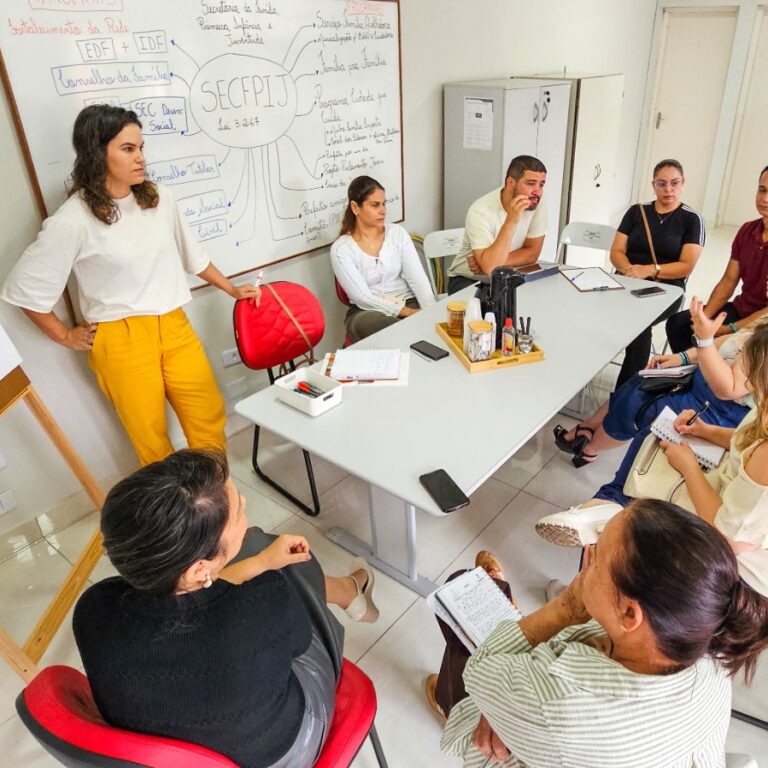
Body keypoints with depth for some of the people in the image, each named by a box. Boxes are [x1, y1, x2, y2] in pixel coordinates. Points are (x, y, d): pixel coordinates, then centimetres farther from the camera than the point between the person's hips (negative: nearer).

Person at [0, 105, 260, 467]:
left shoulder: (159, 199, 1)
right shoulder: (72, 221, -13)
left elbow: (191, 254, 17)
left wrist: (232, 290, 22)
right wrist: (66, 337, 3)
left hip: (175, 329, 4)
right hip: (121, 341, -4)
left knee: (210, 420, 11)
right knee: (151, 439, 9)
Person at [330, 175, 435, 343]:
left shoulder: (398, 233, 5)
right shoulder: (341, 249, -5)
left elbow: (418, 278, -3)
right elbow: (362, 297, -13)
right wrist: (407, 312, -22)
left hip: (409, 303, 3)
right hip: (367, 313, -2)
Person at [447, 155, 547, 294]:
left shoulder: (537, 204, -10)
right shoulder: (481, 210, -24)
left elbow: (532, 253, -7)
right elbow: (489, 267, -32)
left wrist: (495, 262, -19)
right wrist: (511, 221, -37)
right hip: (468, 280, -5)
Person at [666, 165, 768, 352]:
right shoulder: (747, 230, 5)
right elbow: (728, 281, 5)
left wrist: (729, 330, -24)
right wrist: (705, 317, -9)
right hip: (739, 309, 7)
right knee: (678, 322, -3)